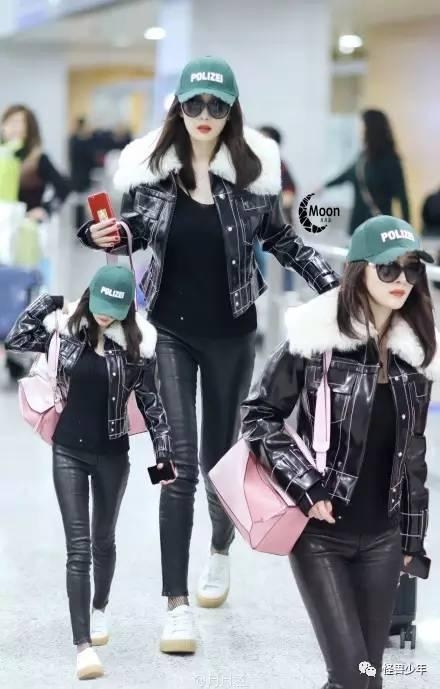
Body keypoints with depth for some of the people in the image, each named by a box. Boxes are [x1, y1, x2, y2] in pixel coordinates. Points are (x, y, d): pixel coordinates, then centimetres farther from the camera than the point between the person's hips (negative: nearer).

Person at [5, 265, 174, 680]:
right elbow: (16, 341, -3)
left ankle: (99, 608, 45)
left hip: (112, 454, 0)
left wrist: (163, 451, -7)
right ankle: (83, 645, -9)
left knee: (103, 539, 17)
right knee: (78, 547, -6)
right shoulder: (67, 327, -5)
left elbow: (149, 400, -4)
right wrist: (50, 299, -7)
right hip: (69, 451, 0)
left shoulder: (137, 341, -9)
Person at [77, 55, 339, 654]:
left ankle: (221, 550, 45)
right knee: (179, 463, -7)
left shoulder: (251, 169, -9)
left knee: (218, 455, 14)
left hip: (230, 334, 1)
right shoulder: (150, 166, -8)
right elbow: (136, 229, 7)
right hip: (170, 332, 0)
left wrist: (330, 281, -6)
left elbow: (281, 239, 3)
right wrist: (110, 236, -15)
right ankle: (177, 605, -4)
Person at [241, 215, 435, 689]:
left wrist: (412, 537, 13)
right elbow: (257, 413, -6)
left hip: (382, 537, 5)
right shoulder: (316, 338, -10)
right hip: (320, 533, -4)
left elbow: (413, 453, 12)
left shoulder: (417, 351, 4)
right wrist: (305, 488, -15)